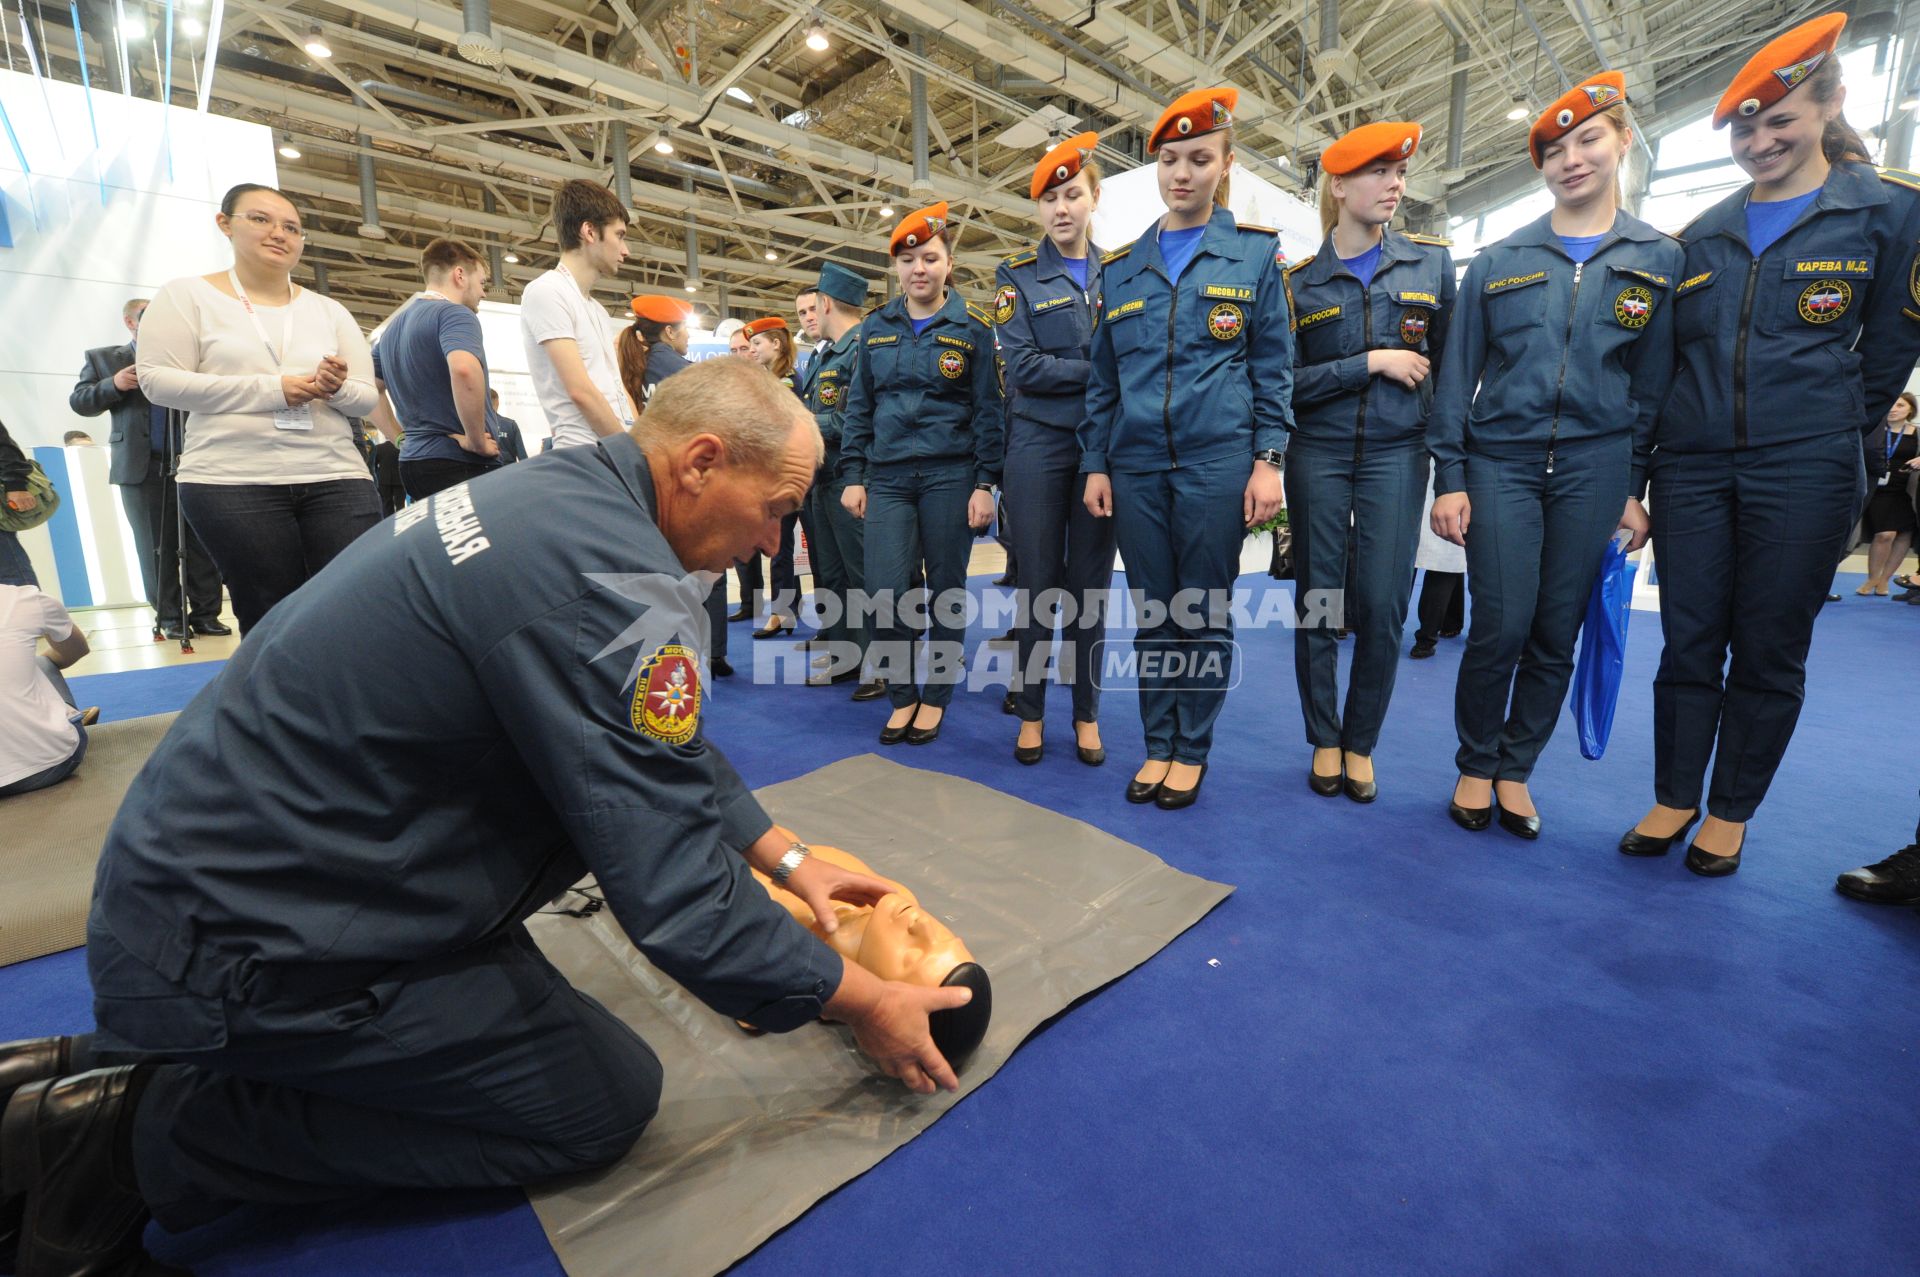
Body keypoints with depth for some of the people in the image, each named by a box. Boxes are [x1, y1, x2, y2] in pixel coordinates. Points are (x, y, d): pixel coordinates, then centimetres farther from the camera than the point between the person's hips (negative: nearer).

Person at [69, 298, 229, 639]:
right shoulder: (102, 358, 14)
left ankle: (206, 613, 0)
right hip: (141, 468, 0)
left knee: (202, 543, -3)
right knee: (156, 547, 0)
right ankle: (169, 617, 5)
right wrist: (113, 385, -10)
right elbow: (79, 401, 7)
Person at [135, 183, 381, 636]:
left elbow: (367, 396, 12)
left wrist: (338, 388, -12)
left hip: (338, 481, 2)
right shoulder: (187, 295, 9)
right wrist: (269, 390, -11)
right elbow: (157, 380, -1)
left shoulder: (329, 311, 16)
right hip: (231, 485, -1)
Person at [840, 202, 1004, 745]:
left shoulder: (972, 327, 4)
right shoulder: (876, 328, 12)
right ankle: (902, 695, 13)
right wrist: (853, 476, 5)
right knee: (886, 593, -7)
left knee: (945, 591, 4)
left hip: (950, 476, -2)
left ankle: (935, 696, 20)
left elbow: (987, 410, 0)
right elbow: (859, 406, 13)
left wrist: (985, 483, -8)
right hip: (887, 477, 2)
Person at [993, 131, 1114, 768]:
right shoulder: (1018, 277, 4)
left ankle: (1086, 711, 18)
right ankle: (1031, 711, 16)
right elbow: (1022, 367, -8)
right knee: (1040, 582, 1)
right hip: (1039, 446, -2)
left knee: (1091, 583, 5)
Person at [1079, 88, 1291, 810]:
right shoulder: (1120, 267, 14)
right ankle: (1157, 745, 20)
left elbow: (1274, 365, 3)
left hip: (1219, 460, -2)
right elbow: (1102, 377, 13)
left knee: (1205, 610, 2)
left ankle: (1193, 750, 18)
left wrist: (1269, 460, -6)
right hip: (1136, 464, 3)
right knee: (1151, 610, 6)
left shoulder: (1255, 252, 7)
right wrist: (1094, 464, 5)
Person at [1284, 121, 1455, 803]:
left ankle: (1361, 743, 14)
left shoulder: (1431, 260, 9)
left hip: (1397, 454, 1)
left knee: (1382, 605, -5)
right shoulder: (1299, 281, 4)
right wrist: (1373, 363, -11)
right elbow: (1287, 382, -4)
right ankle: (1324, 742, 16)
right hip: (1318, 455, 0)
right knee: (1317, 601, 1)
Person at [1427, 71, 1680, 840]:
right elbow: (1457, 373, 4)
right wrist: (1449, 477, -4)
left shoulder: (1659, 260, 10)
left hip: (1595, 466, 2)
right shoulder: (1497, 263, 8)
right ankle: (1475, 767, 10)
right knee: (1500, 626, -9)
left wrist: (1635, 489, 0)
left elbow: (1654, 384, 8)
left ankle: (1515, 771, 18)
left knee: (1558, 634, 3)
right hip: (1500, 460, -1)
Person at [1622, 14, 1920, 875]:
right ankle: (1674, 798, 17)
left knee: (1769, 652, 4)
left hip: (1803, 473, -2)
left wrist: (1834, 431, 10)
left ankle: (1730, 813, 17)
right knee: (1688, 643, 5)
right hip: (1692, 465, 2)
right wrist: (1672, 446, 13)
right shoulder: (1703, 235, 12)